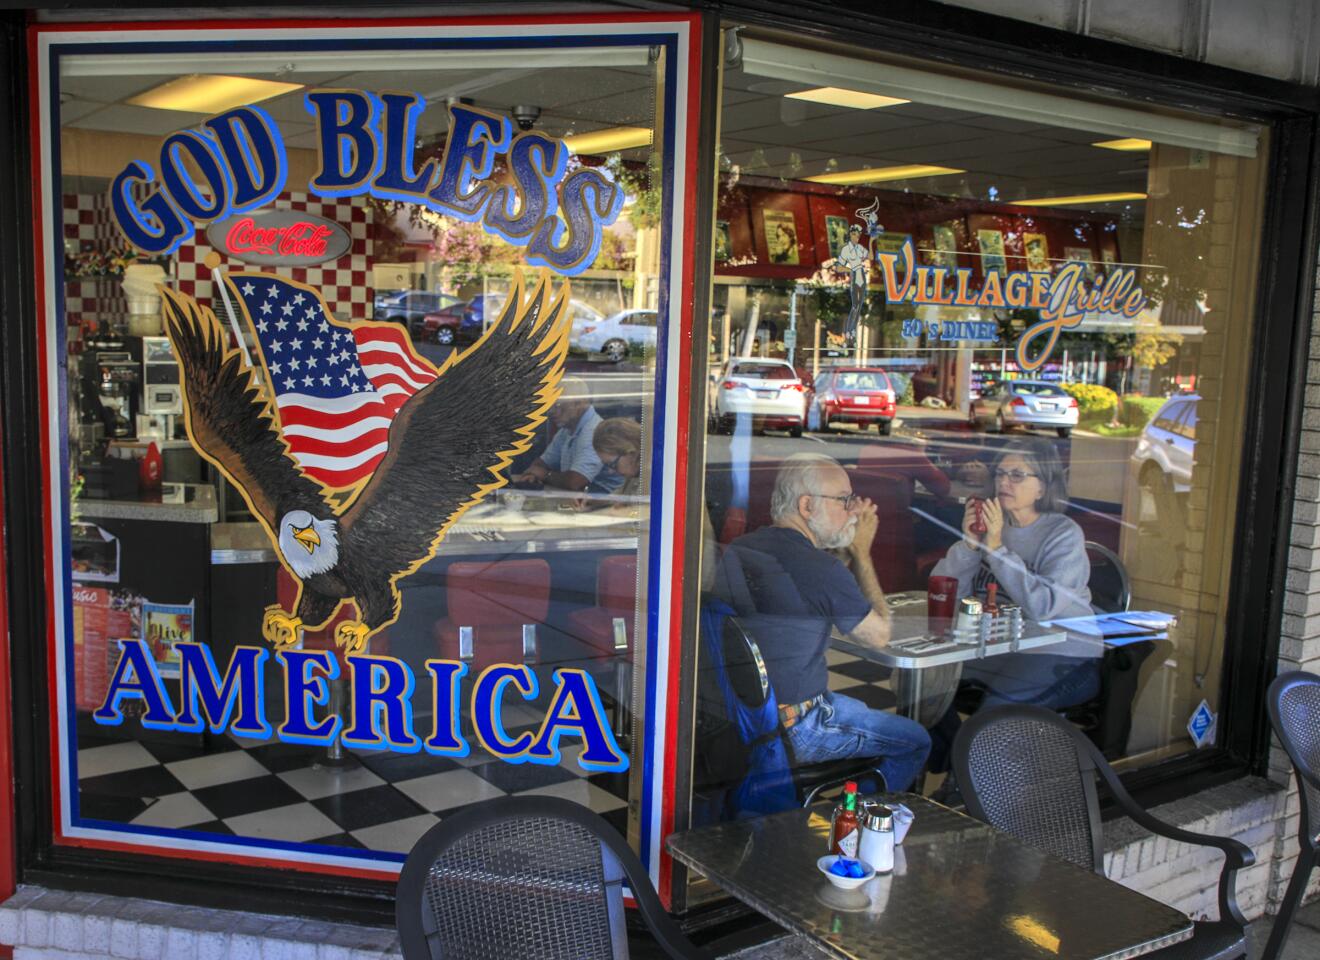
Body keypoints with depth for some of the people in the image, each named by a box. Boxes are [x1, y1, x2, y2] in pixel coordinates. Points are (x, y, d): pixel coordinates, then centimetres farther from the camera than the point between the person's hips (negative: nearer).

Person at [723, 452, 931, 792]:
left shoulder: (737, 550, 0)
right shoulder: (822, 569, -24)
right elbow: (879, 634, -6)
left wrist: (851, 553, 7)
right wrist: (861, 553, -2)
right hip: (793, 733, -8)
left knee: (859, 709, 33)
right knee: (917, 741, 10)